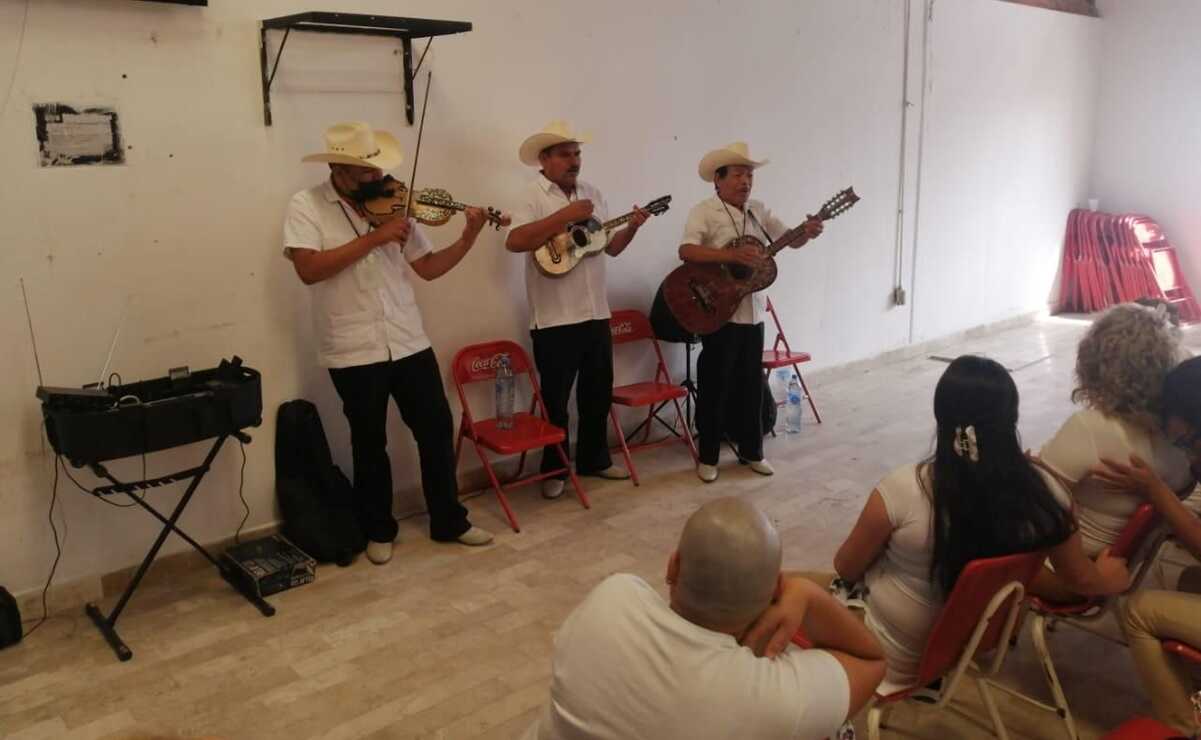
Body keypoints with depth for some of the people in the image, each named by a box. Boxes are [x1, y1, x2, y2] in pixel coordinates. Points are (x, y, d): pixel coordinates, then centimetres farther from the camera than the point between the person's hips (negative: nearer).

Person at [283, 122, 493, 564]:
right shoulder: (306, 206, -5)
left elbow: (428, 268, 7)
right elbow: (309, 269, -20)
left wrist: (468, 238, -7)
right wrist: (373, 239, -21)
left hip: (409, 342, 4)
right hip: (353, 351, -4)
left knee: (437, 430, 9)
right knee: (370, 444, 9)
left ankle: (449, 522, 26)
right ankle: (378, 531, 29)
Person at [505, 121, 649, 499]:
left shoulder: (593, 194, 12)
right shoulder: (534, 194, -8)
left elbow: (611, 247, 17)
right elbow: (514, 241, -24)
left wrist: (632, 227, -2)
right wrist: (565, 217, -26)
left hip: (596, 313, 6)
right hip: (554, 318, -6)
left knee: (599, 393, 15)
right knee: (555, 399, 5)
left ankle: (595, 459, 31)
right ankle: (554, 470, 20)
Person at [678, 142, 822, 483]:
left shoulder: (759, 211, 11)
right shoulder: (704, 211, -9)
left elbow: (791, 240, 11)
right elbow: (686, 251, -24)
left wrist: (807, 233, -12)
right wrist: (731, 255, -33)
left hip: (752, 313, 6)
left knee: (751, 384, 13)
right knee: (716, 385, 2)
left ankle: (751, 451, 26)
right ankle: (708, 457, 14)